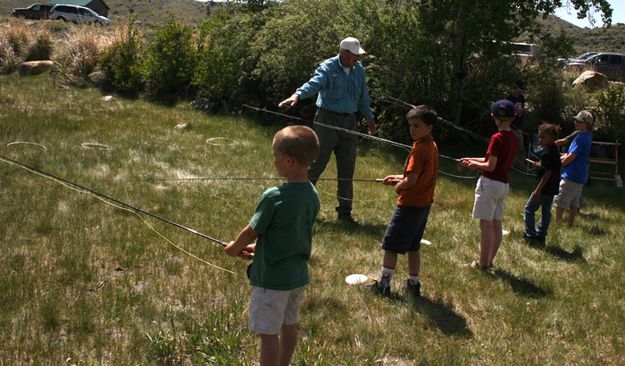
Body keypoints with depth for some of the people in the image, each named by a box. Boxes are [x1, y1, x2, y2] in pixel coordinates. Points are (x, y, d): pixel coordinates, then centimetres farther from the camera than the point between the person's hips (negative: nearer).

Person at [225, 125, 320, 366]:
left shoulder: (274, 197, -24)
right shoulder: (312, 195, -2)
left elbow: (251, 231, -13)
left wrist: (234, 247, 7)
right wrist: (256, 247, 12)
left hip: (272, 277, -8)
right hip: (298, 274, 8)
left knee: (268, 333, 5)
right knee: (289, 326, 21)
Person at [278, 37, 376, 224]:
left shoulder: (359, 69, 8)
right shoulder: (328, 68, -11)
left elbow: (363, 97, 20)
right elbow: (314, 83, -29)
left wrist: (370, 118, 23)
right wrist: (297, 95, -47)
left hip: (349, 121, 5)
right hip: (328, 119, -5)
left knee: (347, 167, 6)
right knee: (317, 162, -2)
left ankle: (344, 211, 16)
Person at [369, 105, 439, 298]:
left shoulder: (419, 149, -21)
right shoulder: (432, 146, 7)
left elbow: (411, 181, -26)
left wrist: (397, 187, -7)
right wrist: (398, 178, 10)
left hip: (410, 205, -9)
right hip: (424, 204, 9)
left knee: (390, 246, 3)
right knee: (413, 247, 18)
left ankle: (383, 284, 10)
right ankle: (413, 284, 24)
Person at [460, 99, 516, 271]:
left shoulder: (497, 138, -18)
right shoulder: (513, 138, 7)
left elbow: (490, 166, -19)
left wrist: (476, 165, -1)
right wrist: (472, 159, 17)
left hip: (490, 183, -8)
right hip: (503, 184, 8)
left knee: (485, 224, -1)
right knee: (496, 223, 12)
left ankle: (483, 263, 5)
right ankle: (490, 262, 21)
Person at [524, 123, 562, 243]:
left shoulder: (547, 153, -21)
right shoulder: (555, 151, 9)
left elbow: (548, 172, -24)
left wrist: (538, 189, -22)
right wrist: (539, 165, 7)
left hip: (544, 189, -9)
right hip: (552, 189, 9)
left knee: (529, 209, 4)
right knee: (546, 212, 14)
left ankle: (531, 235, 5)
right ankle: (541, 235, 21)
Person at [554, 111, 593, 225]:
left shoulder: (581, 137, -19)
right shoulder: (588, 136, 11)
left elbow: (571, 157, -20)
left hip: (572, 176, -9)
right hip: (580, 177, 9)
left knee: (560, 202, -4)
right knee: (574, 203, 14)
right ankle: (570, 224, 19)